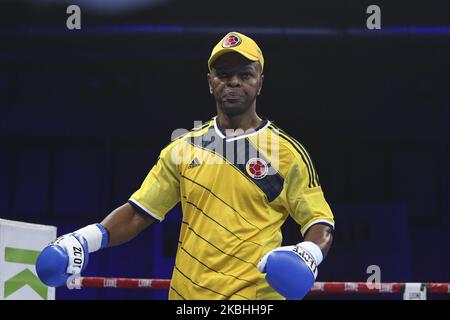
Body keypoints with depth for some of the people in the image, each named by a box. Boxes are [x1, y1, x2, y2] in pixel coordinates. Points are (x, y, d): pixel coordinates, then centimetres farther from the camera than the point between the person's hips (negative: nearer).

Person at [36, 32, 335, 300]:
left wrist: (306, 254, -20)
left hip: (254, 293, -4)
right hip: (185, 293, 4)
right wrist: (84, 239, -5)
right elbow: (139, 213, 10)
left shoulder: (287, 151, 0)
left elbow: (320, 223, 1)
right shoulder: (184, 148, 10)